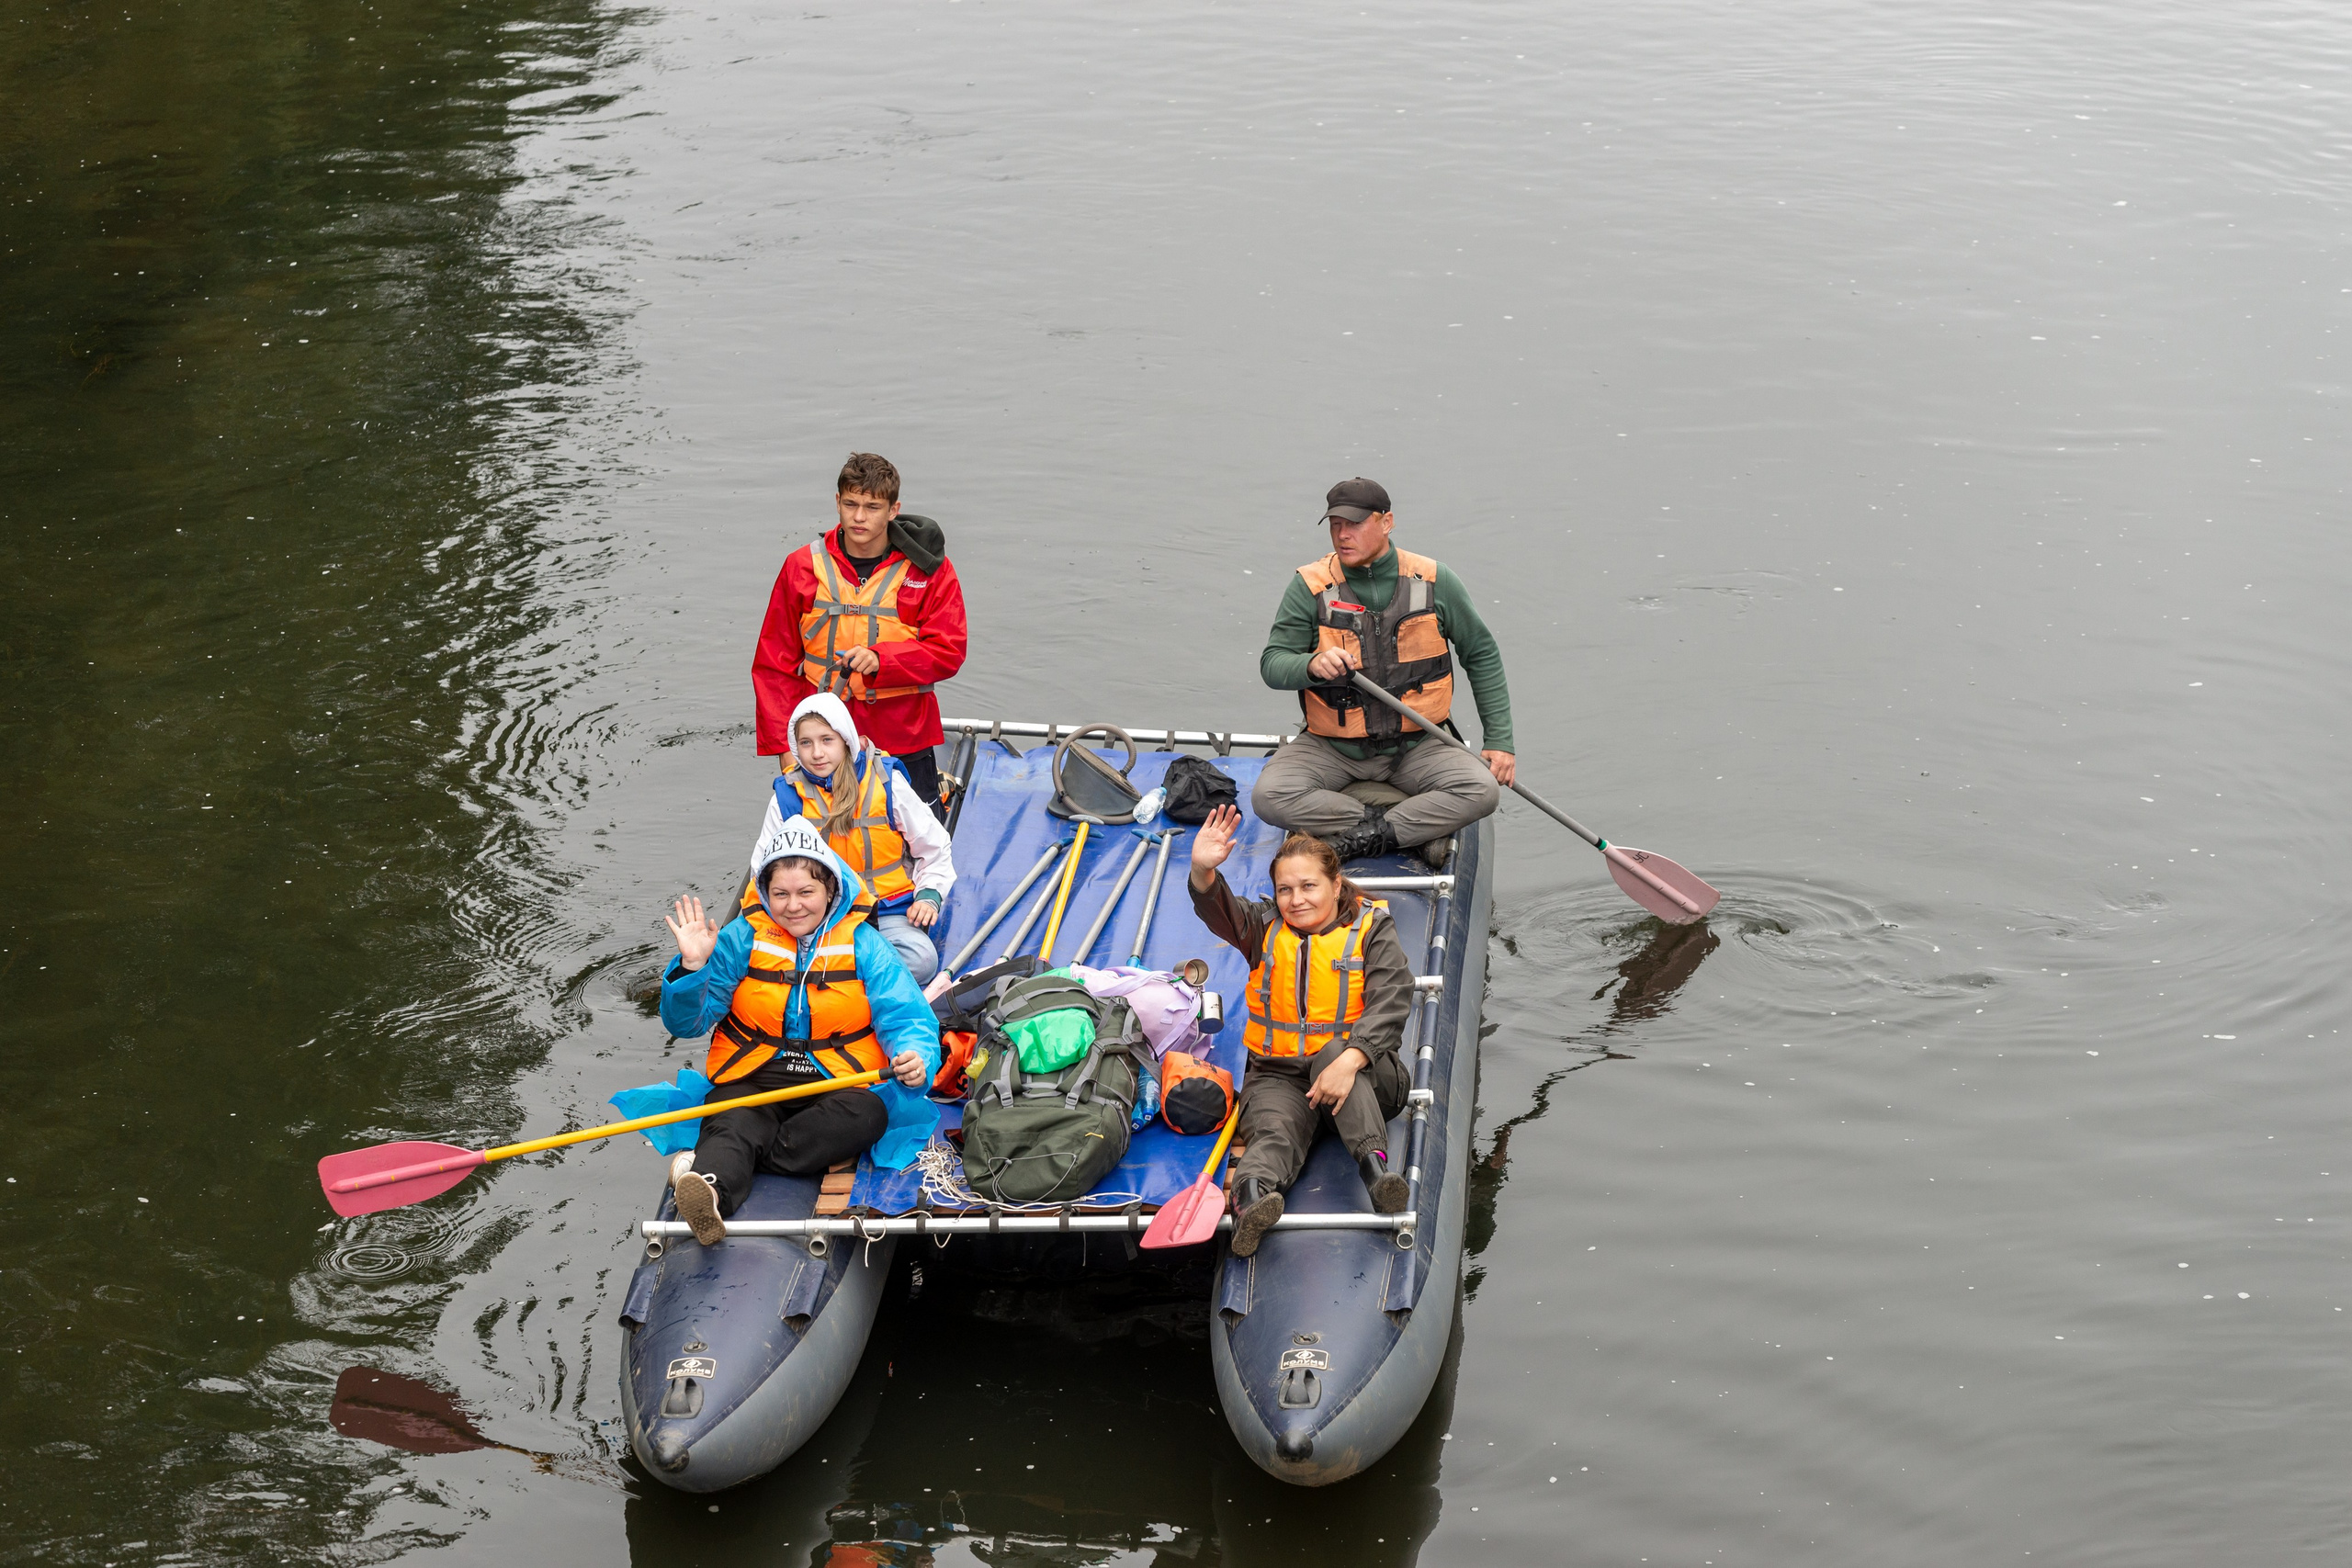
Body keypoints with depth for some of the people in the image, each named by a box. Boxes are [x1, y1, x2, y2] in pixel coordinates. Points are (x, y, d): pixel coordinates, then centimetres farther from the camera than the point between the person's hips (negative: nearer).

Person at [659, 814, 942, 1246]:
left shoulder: (863, 944, 3)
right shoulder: (742, 938, 4)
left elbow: (907, 1017, -3)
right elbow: (686, 1022, 3)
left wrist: (915, 1057, -27)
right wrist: (691, 967, -16)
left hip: (837, 1084, 0)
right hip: (751, 1083, 0)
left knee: (868, 1115, -33)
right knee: (731, 1126, -32)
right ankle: (711, 1189, -66)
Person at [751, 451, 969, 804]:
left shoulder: (928, 569, -1)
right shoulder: (803, 567, 2)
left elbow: (948, 652, -7)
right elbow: (774, 664, 4)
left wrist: (880, 658, -22)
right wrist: (785, 745, -3)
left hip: (904, 745, -1)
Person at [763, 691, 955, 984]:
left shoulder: (887, 783, 0)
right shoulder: (787, 796, 2)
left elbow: (935, 849, 11)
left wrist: (929, 897, -5)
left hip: (890, 909, 1)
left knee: (921, 958, -34)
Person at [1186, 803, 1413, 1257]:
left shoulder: (1371, 928, 4)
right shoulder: (1265, 928, 12)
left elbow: (1390, 1003, -12)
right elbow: (1218, 910, -10)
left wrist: (1347, 1061, -29)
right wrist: (1203, 872, -36)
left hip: (1361, 1072, 0)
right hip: (1278, 1073, 0)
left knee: (1333, 1051, -35)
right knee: (1273, 1132, -31)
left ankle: (1374, 1163, -47)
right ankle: (1250, 1195, -64)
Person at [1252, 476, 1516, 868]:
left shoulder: (1433, 581, -2)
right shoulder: (1310, 586, -5)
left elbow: (1481, 654, 9)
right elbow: (1272, 665, -8)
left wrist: (1499, 740, 3)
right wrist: (1312, 666, -32)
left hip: (1416, 747, 0)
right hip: (1331, 748, 0)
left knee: (1482, 790, -26)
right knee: (1269, 798, -27)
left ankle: (1346, 840, -18)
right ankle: (1422, 828, -17)